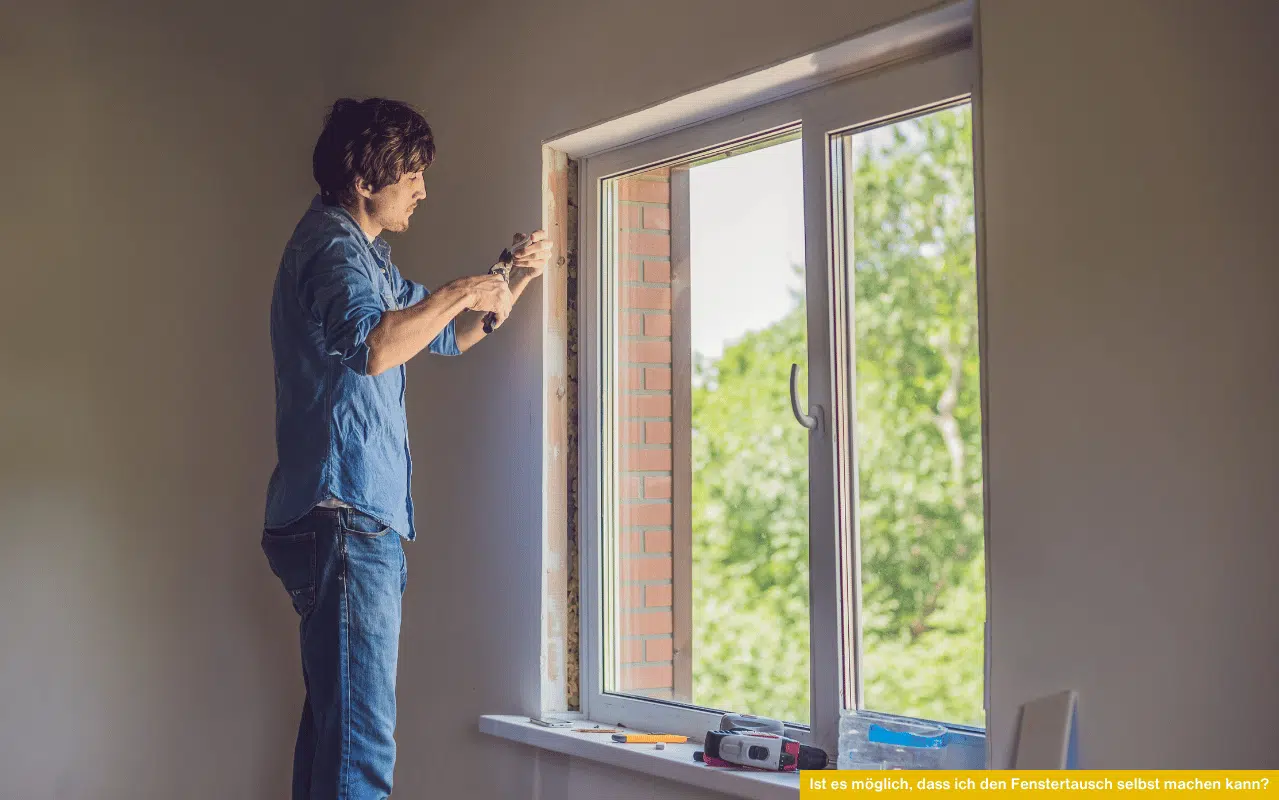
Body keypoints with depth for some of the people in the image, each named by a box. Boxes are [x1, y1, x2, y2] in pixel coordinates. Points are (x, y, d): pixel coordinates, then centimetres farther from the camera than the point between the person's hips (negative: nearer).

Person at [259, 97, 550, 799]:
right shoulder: (333, 243, -8)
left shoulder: (366, 258, 24)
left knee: (333, 727, 13)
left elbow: (452, 337, 34)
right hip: (343, 516, -11)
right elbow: (372, 346, -28)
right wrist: (461, 292, -15)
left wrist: (516, 280, 19)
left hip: (359, 522, 11)